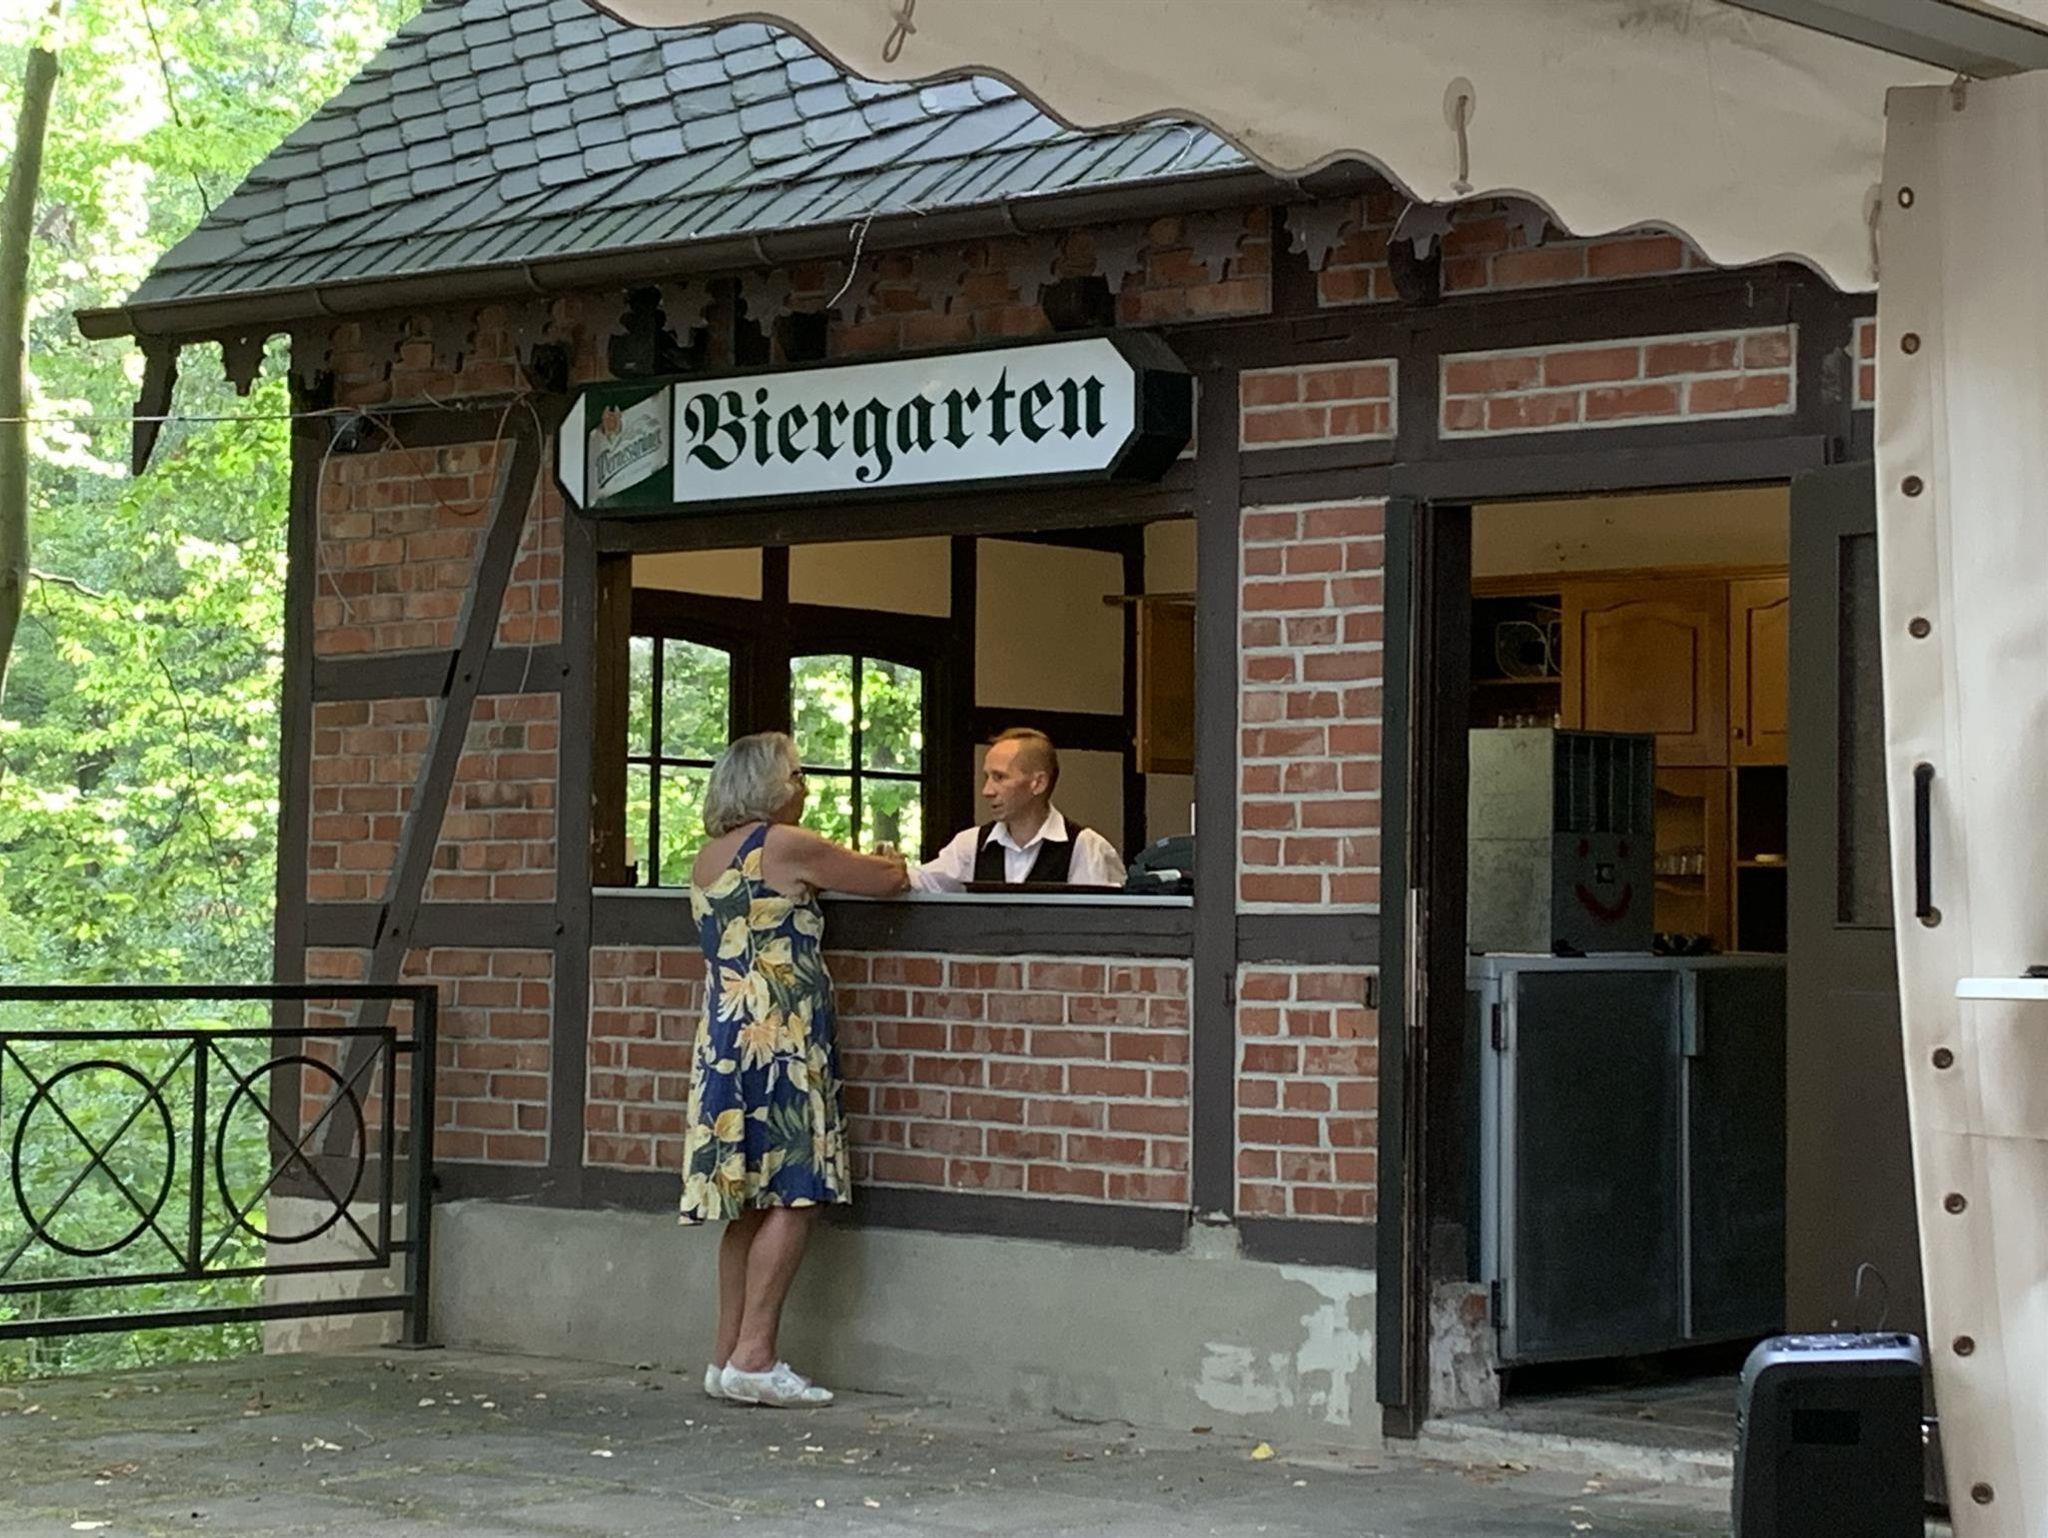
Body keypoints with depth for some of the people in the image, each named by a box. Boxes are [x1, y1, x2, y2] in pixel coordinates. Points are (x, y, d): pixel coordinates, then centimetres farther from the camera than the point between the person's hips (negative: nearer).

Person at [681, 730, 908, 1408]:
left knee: (749, 1204, 11)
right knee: (792, 1198, -7)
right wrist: (883, 863, 22)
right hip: (779, 1038, -9)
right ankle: (754, 1358, -10)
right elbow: (890, 878, -1)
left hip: (723, 1038, 9)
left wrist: (843, 868, 29)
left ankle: (728, 1357, 12)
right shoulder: (785, 846, -8)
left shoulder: (708, 859, 15)